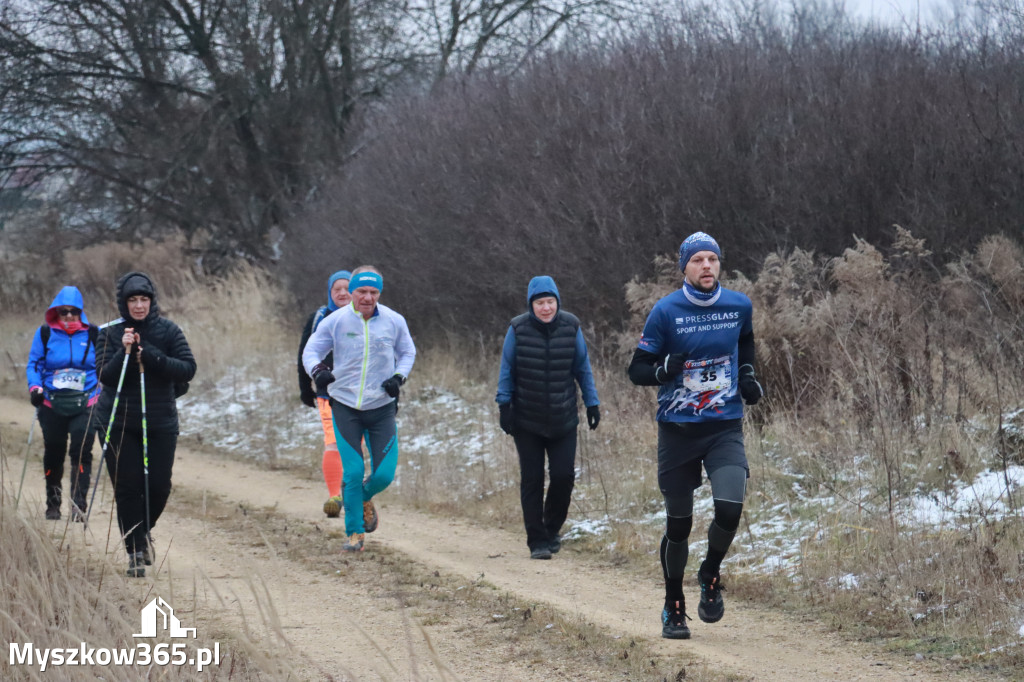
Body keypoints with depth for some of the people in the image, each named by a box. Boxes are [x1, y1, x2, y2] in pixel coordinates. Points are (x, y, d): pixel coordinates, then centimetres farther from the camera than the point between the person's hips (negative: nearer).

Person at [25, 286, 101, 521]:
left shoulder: (93, 334, 4)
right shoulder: (45, 333, 3)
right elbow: (34, 364, 6)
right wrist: (35, 387, -10)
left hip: (84, 404, -1)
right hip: (52, 404, 1)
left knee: (81, 452, -13)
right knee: (53, 454, 8)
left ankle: (78, 506, -14)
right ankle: (53, 504, 23)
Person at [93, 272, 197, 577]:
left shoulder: (168, 331, -1)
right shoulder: (111, 333, -1)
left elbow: (188, 369, -9)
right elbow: (105, 376, -9)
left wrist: (150, 356, -20)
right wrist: (125, 352, -24)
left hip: (161, 422, 1)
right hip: (119, 422, -1)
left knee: (159, 486, 0)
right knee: (127, 488, -5)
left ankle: (144, 530, 30)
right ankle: (135, 551, 3)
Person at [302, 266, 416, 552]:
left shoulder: (394, 321, -2)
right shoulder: (335, 321, -7)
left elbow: (407, 353, 14)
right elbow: (310, 352, 1)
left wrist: (398, 377, -6)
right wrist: (317, 370, -22)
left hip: (382, 407, 1)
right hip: (345, 407, -1)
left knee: (384, 474, -3)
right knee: (353, 472, -8)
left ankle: (365, 498, 33)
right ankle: (355, 532, 9)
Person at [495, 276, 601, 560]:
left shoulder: (570, 328, -3)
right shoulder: (518, 329, -7)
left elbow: (583, 368, 7)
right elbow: (506, 370, 1)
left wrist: (592, 402, 5)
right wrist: (504, 404, -4)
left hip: (563, 419, 1)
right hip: (526, 421, -1)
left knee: (564, 476, -3)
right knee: (532, 480, 0)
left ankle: (552, 529, 21)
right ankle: (537, 541, 7)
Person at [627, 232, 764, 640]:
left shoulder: (739, 306, 2)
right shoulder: (666, 311, -7)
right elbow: (637, 370, -4)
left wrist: (748, 376, 8)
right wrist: (665, 369, -25)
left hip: (725, 427, 1)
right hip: (678, 430, -1)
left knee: (730, 508, -19)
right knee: (678, 524, 4)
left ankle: (711, 576, 11)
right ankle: (674, 610, 23)